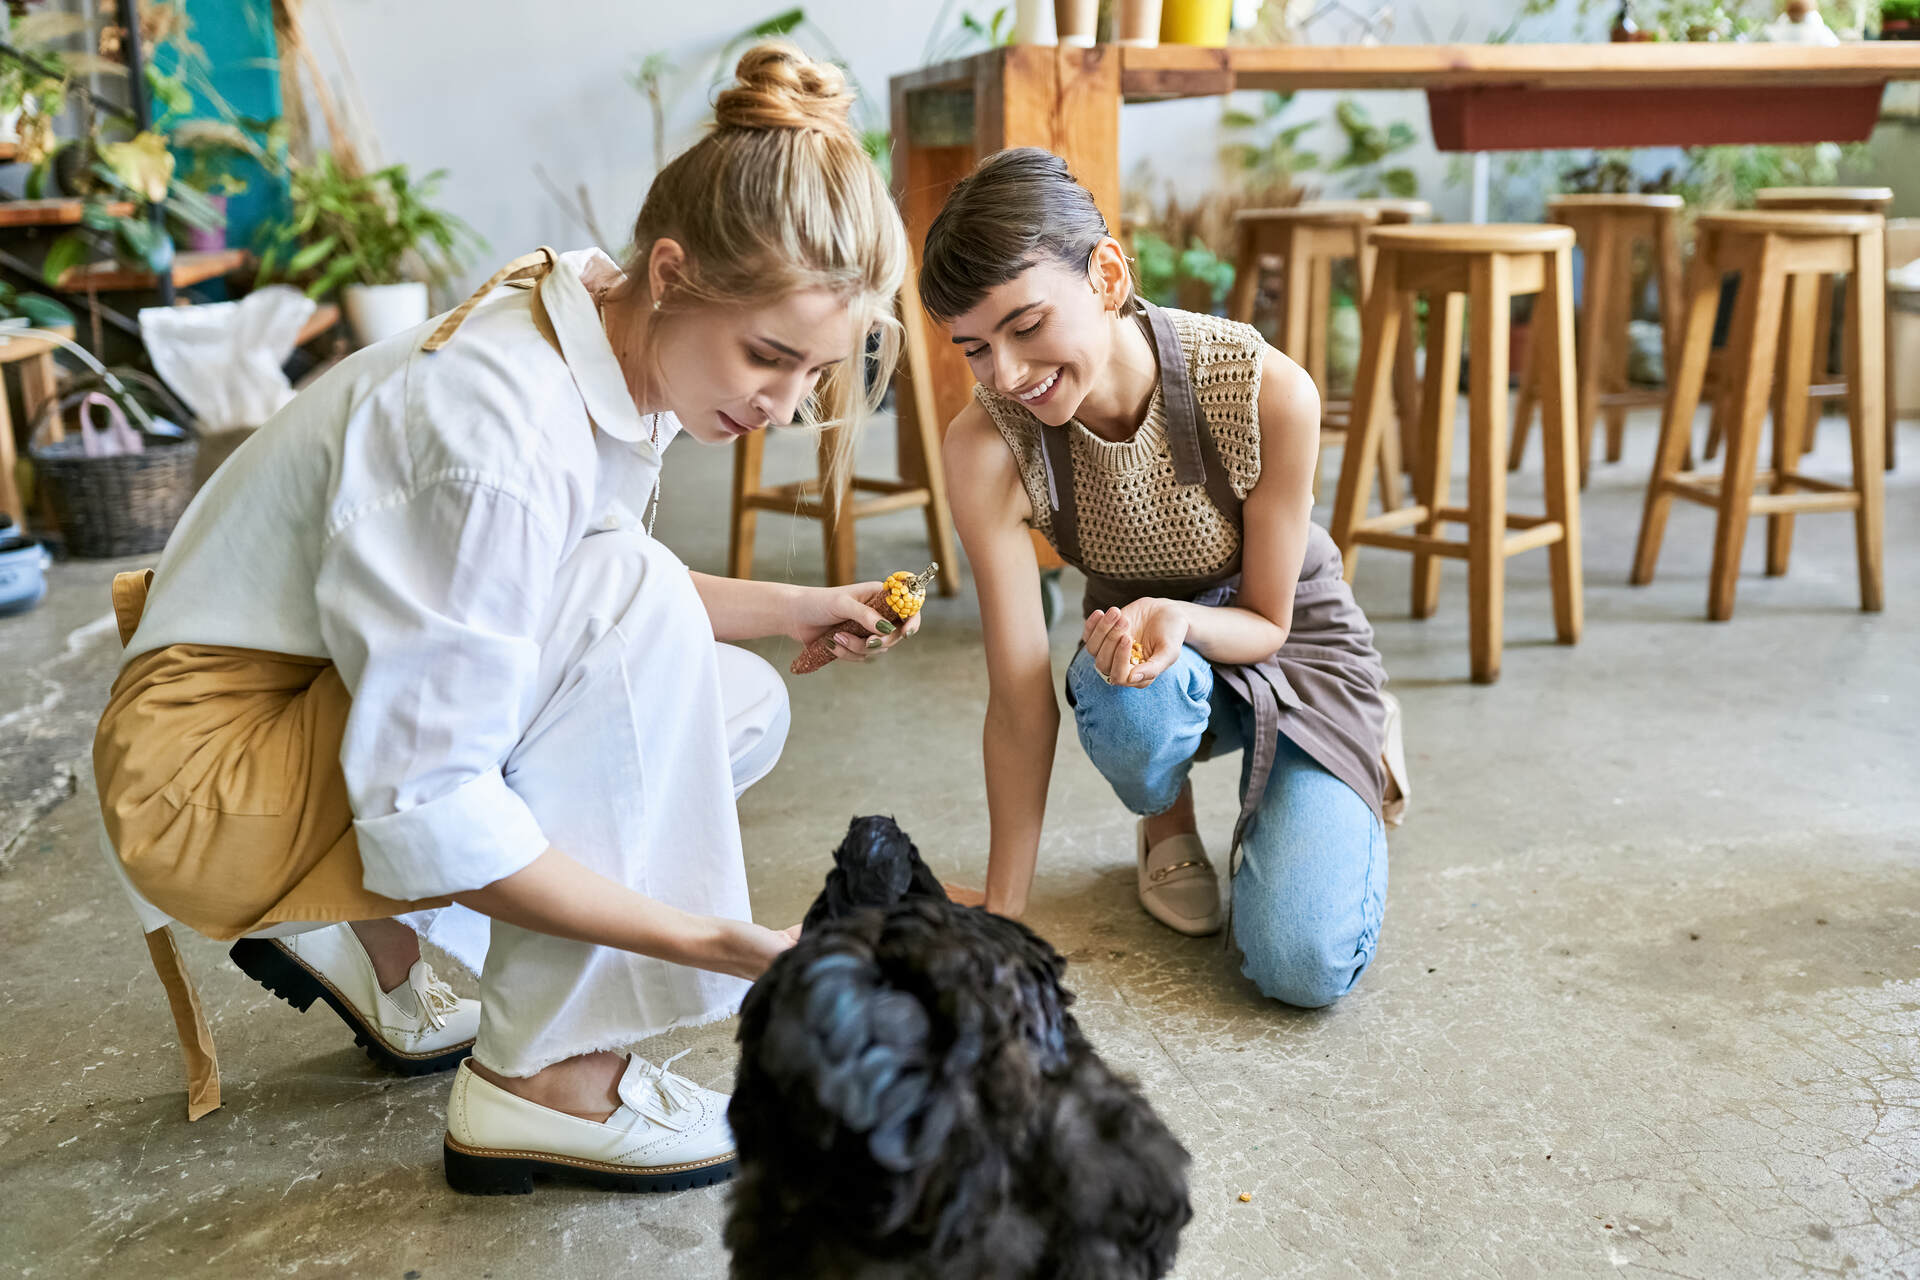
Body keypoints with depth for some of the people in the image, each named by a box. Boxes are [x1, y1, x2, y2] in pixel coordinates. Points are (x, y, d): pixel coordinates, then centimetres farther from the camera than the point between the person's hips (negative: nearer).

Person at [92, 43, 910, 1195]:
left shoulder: (617, 353, -5)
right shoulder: (504, 431, -31)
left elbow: (550, 597, 10)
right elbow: (428, 814, -30)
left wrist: (792, 609, 0)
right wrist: (721, 944, -29)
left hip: (363, 706, 9)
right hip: (210, 768, -8)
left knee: (743, 709, 0)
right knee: (627, 590, -27)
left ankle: (370, 934, 11)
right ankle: (540, 1081, -16)